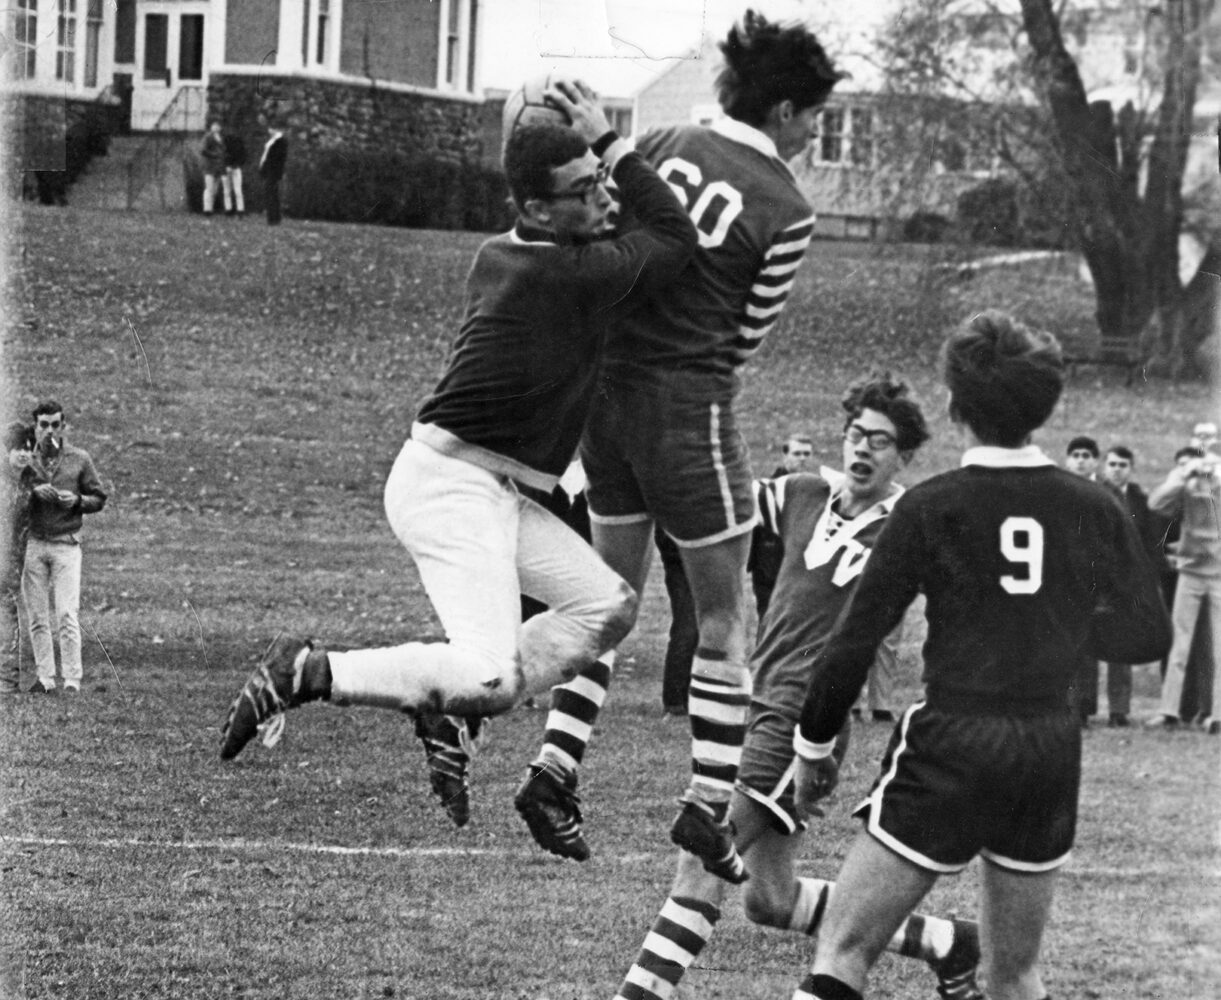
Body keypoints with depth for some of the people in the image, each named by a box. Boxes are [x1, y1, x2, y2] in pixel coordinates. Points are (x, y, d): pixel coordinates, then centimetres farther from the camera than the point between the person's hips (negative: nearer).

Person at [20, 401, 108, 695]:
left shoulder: (79, 459, 5)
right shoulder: (25, 460, 7)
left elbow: (99, 499, 10)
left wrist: (77, 500, -10)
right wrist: (34, 491, -12)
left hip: (66, 545, -2)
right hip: (33, 545, 2)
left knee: (67, 615, -10)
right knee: (37, 616, 3)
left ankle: (72, 680, -10)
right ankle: (45, 678, 9)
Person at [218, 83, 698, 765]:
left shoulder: (499, 254, 10)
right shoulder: (577, 275, -17)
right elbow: (677, 237, -1)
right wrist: (611, 143, 0)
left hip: (493, 492, 10)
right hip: (450, 486, -10)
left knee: (609, 607, 10)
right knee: (493, 681, -21)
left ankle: (449, 715, 8)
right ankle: (305, 675, -10)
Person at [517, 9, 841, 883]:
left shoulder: (660, 147, 4)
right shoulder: (786, 212, -10)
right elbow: (749, 335, -3)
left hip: (605, 384, 6)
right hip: (687, 404, -6)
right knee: (723, 612, 6)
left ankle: (556, 769, 8)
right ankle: (709, 803, 5)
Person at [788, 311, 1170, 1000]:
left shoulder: (931, 508, -7)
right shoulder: (1094, 511, 2)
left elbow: (856, 640, -7)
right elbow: (1150, 637, 7)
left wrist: (814, 744, 5)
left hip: (951, 747, -4)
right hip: (1052, 754, 4)